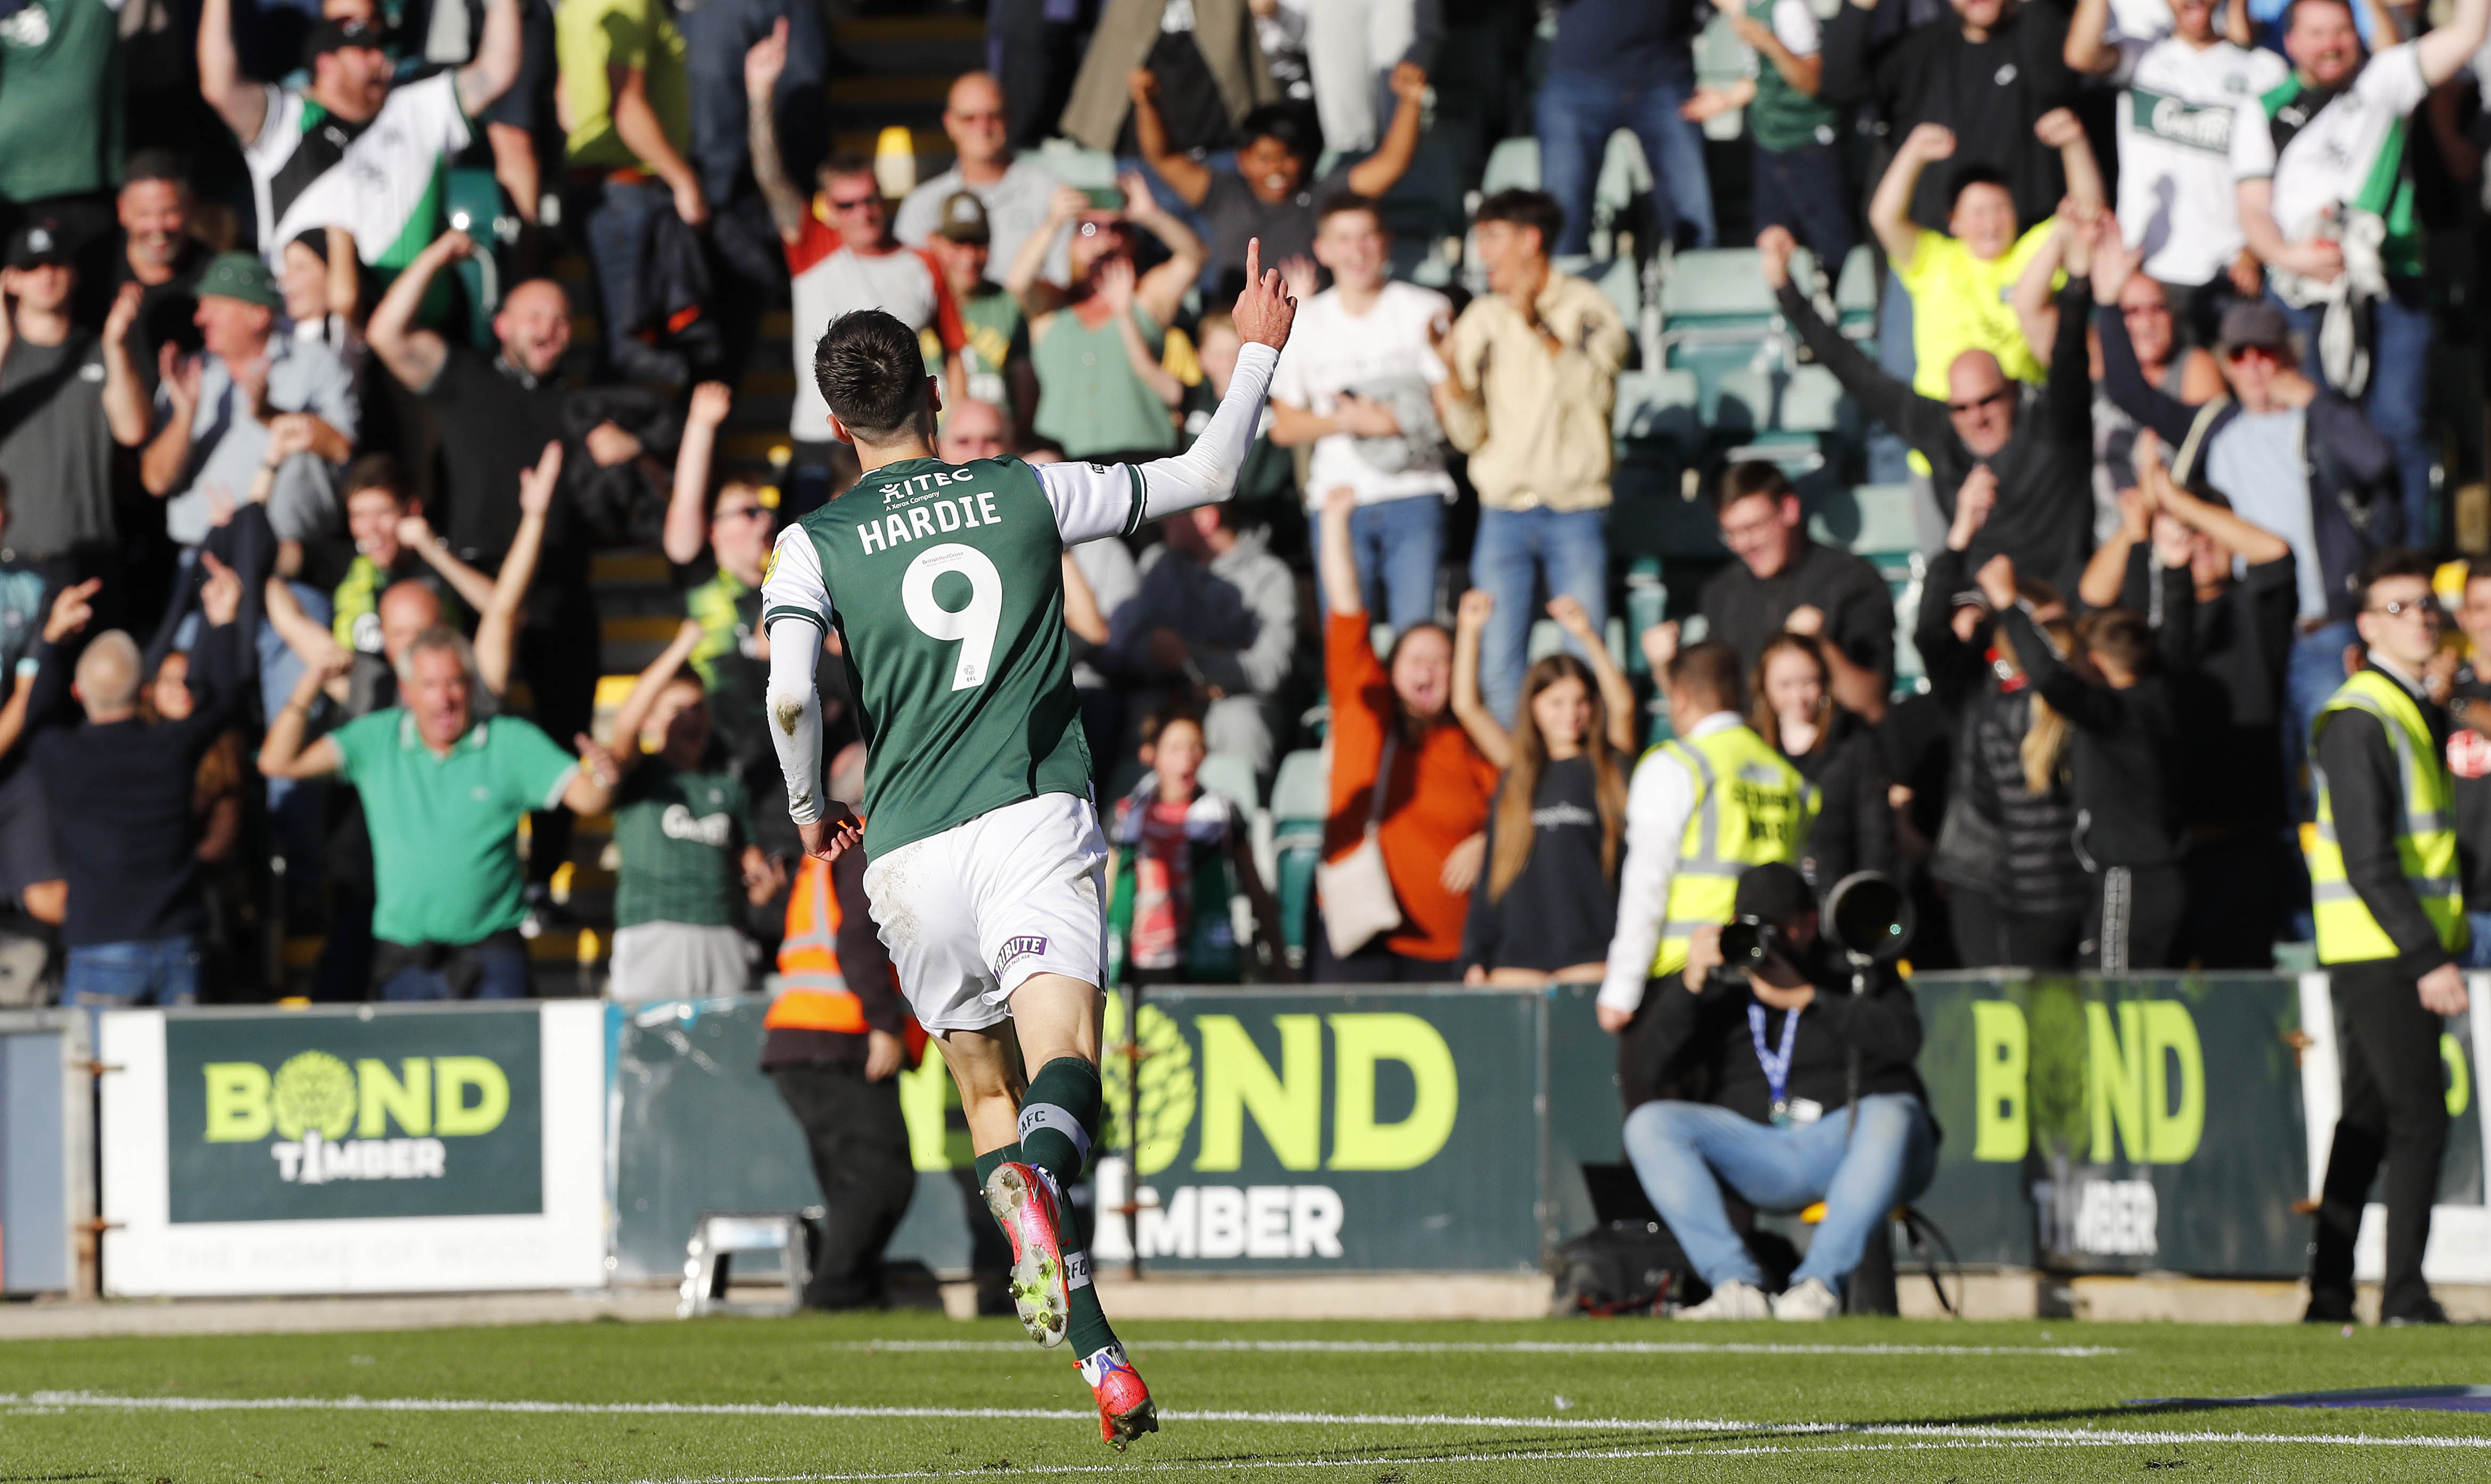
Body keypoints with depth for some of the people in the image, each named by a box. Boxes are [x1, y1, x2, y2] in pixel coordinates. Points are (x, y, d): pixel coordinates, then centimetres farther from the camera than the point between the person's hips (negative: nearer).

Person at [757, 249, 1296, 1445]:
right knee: (1064, 1065, -15)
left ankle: (1099, 1357, 3)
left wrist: (810, 810, 7)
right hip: (1035, 819, -1)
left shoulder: (816, 545, 5)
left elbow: (790, 693, -10)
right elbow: (1209, 474, 17)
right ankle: (1037, 1180, -53)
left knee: (987, 1095, 15)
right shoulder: (1029, 493, 8)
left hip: (910, 853, 1)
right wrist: (1257, 353, 29)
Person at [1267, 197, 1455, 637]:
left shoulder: (1426, 312, 5)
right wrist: (1347, 422, -6)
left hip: (1414, 497, -2)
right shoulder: (1306, 324, 12)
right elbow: (1284, 427, 11)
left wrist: (1394, 421, -14)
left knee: (1417, 632, -12)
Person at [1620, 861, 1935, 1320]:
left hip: (1846, 1143, -3)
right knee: (1648, 1124, -19)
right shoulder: (1719, 981, 14)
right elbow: (1653, 1069, 1)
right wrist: (1691, 985, -12)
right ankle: (1737, 1284, -30)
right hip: (1756, 1154, 3)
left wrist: (1803, 998, -15)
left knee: (1891, 1116, -37)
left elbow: (1903, 1037, -12)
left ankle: (1821, 1282, -37)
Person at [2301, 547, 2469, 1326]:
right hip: (2377, 949, -10)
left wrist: (2440, 949, 14)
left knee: (2368, 1120, 10)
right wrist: (2428, 960, -21)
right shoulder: (2359, 720, -14)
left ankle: (2329, 1294, 14)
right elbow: (2368, 865, -19)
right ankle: (2404, 1297, -8)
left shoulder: (2420, 710, 16)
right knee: (2419, 1116, -10)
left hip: (2411, 951, 10)